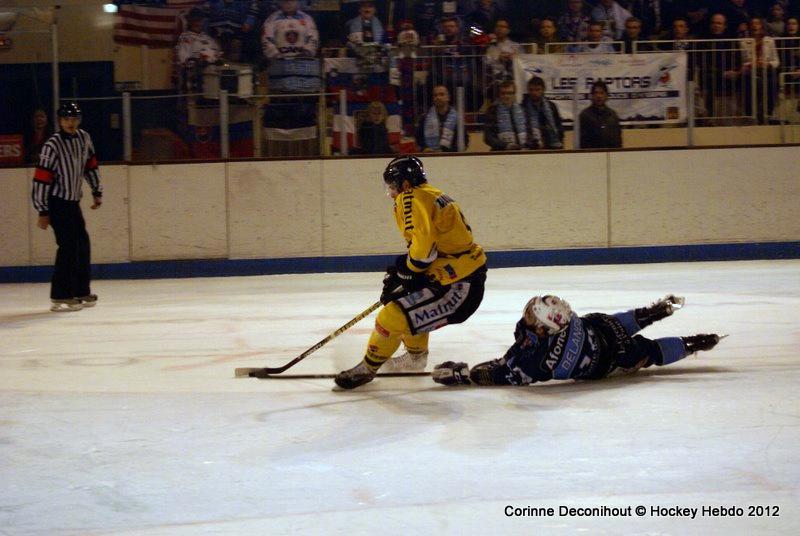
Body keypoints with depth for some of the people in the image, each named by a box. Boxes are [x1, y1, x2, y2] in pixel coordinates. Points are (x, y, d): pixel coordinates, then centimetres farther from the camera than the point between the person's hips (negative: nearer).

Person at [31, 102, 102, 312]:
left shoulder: (84, 138, 4)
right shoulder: (52, 145, -18)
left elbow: (90, 165, 18)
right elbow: (41, 179, -18)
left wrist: (97, 192, 20)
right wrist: (43, 212, -18)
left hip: (73, 201, 8)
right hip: (56, 202, -8)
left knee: (83, 244, 10)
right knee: (68, 246, -14)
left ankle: (81, 292, 21)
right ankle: (60, 298, -12)